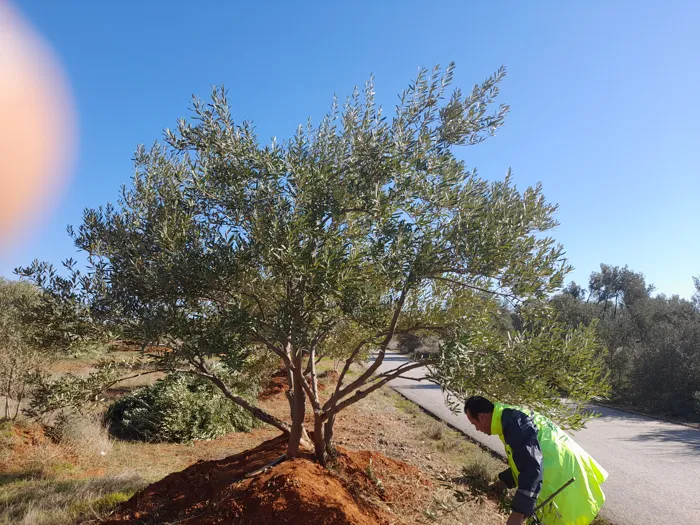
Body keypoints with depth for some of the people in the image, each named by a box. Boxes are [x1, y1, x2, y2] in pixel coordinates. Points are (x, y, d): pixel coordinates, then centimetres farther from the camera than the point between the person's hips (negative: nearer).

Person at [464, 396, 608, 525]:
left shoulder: (513, 422, -24)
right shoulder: (512, 416, 9)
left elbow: (532, 468, -31)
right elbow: (524, 461, 21)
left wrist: (518, 512, -31)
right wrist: (503, 482, 18)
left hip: (566, 481, -10)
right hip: (563, 473, 10)